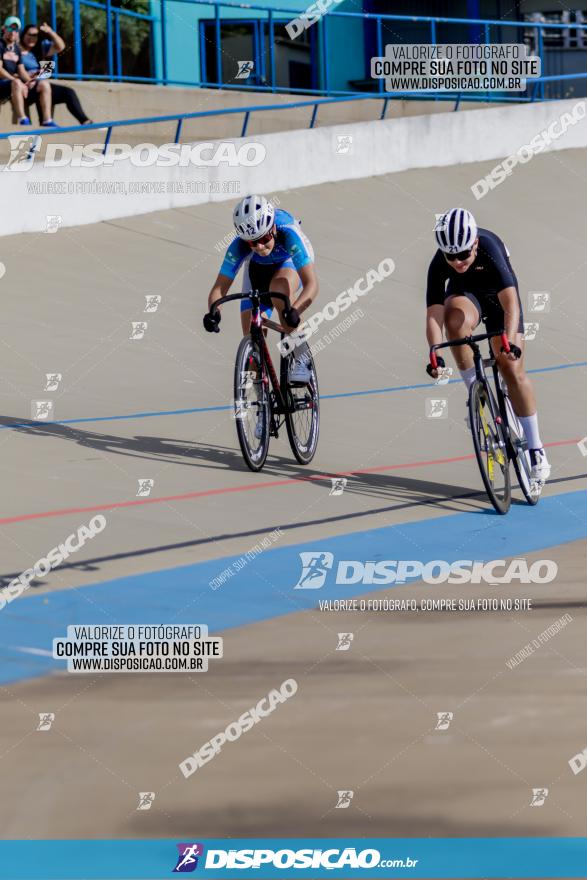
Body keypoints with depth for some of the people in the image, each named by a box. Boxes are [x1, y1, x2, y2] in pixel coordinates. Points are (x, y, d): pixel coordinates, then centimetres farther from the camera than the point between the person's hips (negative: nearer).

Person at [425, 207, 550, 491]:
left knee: (512, 369, -10)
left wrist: (510, 342, -61)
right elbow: (434, 314, -36)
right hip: (465, 296, 1)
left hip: (498, 296, -1)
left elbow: (511, 304, -46)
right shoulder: (439, 265, -31)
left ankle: (536, 450, -2)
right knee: (455, 316, -36)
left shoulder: (489, 249, -37)